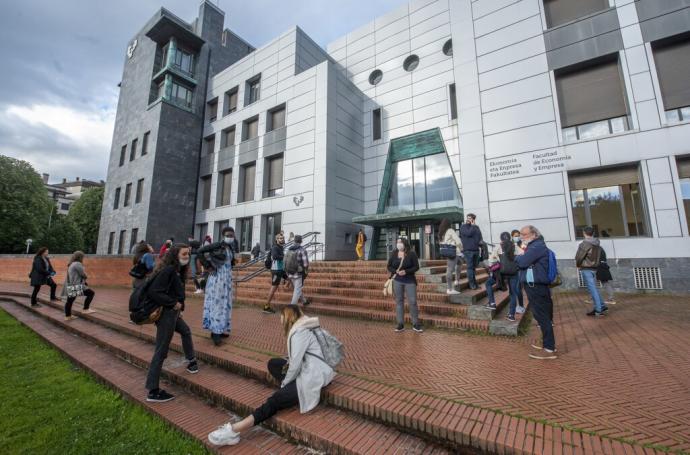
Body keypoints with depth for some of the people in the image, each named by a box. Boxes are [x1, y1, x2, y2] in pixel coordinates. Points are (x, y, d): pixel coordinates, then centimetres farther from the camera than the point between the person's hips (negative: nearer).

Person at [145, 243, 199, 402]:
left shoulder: (178, 270, 8)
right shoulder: (168, 270, -20)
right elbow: (153, 292, -26)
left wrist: (178, 307, 3)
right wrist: (174, 303, -20)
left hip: (172, 312, 10)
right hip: (166, 313, -10)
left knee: (186, 331, 29)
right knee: (160, 352, -1)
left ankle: (191, 361, 49)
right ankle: (153, 392, 11)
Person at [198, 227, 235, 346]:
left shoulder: (231, 248, 9)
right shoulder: (217, 245, -11)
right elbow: (200, 251, -14)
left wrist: (229, 271, 9)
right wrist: (208, 266, -12)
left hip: (227, 277, 7)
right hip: (217, 276, -7)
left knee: (225, 303, 10)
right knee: (217, 302, -4)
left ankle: (221, 329, 21)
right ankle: (215, 331, 1)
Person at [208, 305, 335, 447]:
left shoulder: (299, 333, -17)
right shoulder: (301, 328, 13)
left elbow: (296, 364, -19)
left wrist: (285, 383, -4)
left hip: (311, 377, -10)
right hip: (306, 370, 10)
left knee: (275, 400, -19)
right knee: (273, 363, 14)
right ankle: (287, 389, 2)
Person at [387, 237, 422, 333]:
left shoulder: (412, 254, -6)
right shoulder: (394, 254, 4)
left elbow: (416, 267, -6)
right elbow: (389, 266, 7)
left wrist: (406, 271, -20)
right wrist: (395, 271, -14)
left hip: (410, 281, -2)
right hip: (397, 281, 3)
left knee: (413, 302, -2)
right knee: (399, 301, 6)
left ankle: (416, 324, 12)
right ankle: (400, 324, 15)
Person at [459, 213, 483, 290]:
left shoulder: (476, 227, 16)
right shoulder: (463, 227, 0)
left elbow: (480, 236, 19)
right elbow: (468, 233, -16)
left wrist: (480, 241, -2)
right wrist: (473, 226, -6)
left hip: (476, 250, 5)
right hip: (468, 250, -5)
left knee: (474, 267, 9)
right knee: (470, 267, -5)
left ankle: (475, 283, 17)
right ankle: (471, 284, 0)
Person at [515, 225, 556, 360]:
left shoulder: (538, 246, -17)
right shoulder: (533, 245, 17)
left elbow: (522, 262, -25)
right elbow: (521, 261, 16)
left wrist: (519, 255, -6)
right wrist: (521, 254, -3)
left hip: (537, 287, -11)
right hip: (534, 286, 11)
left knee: (543, 317, -5)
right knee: (542, 316, 18)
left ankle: (549, 349, 1)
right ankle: (547, 342, 30)